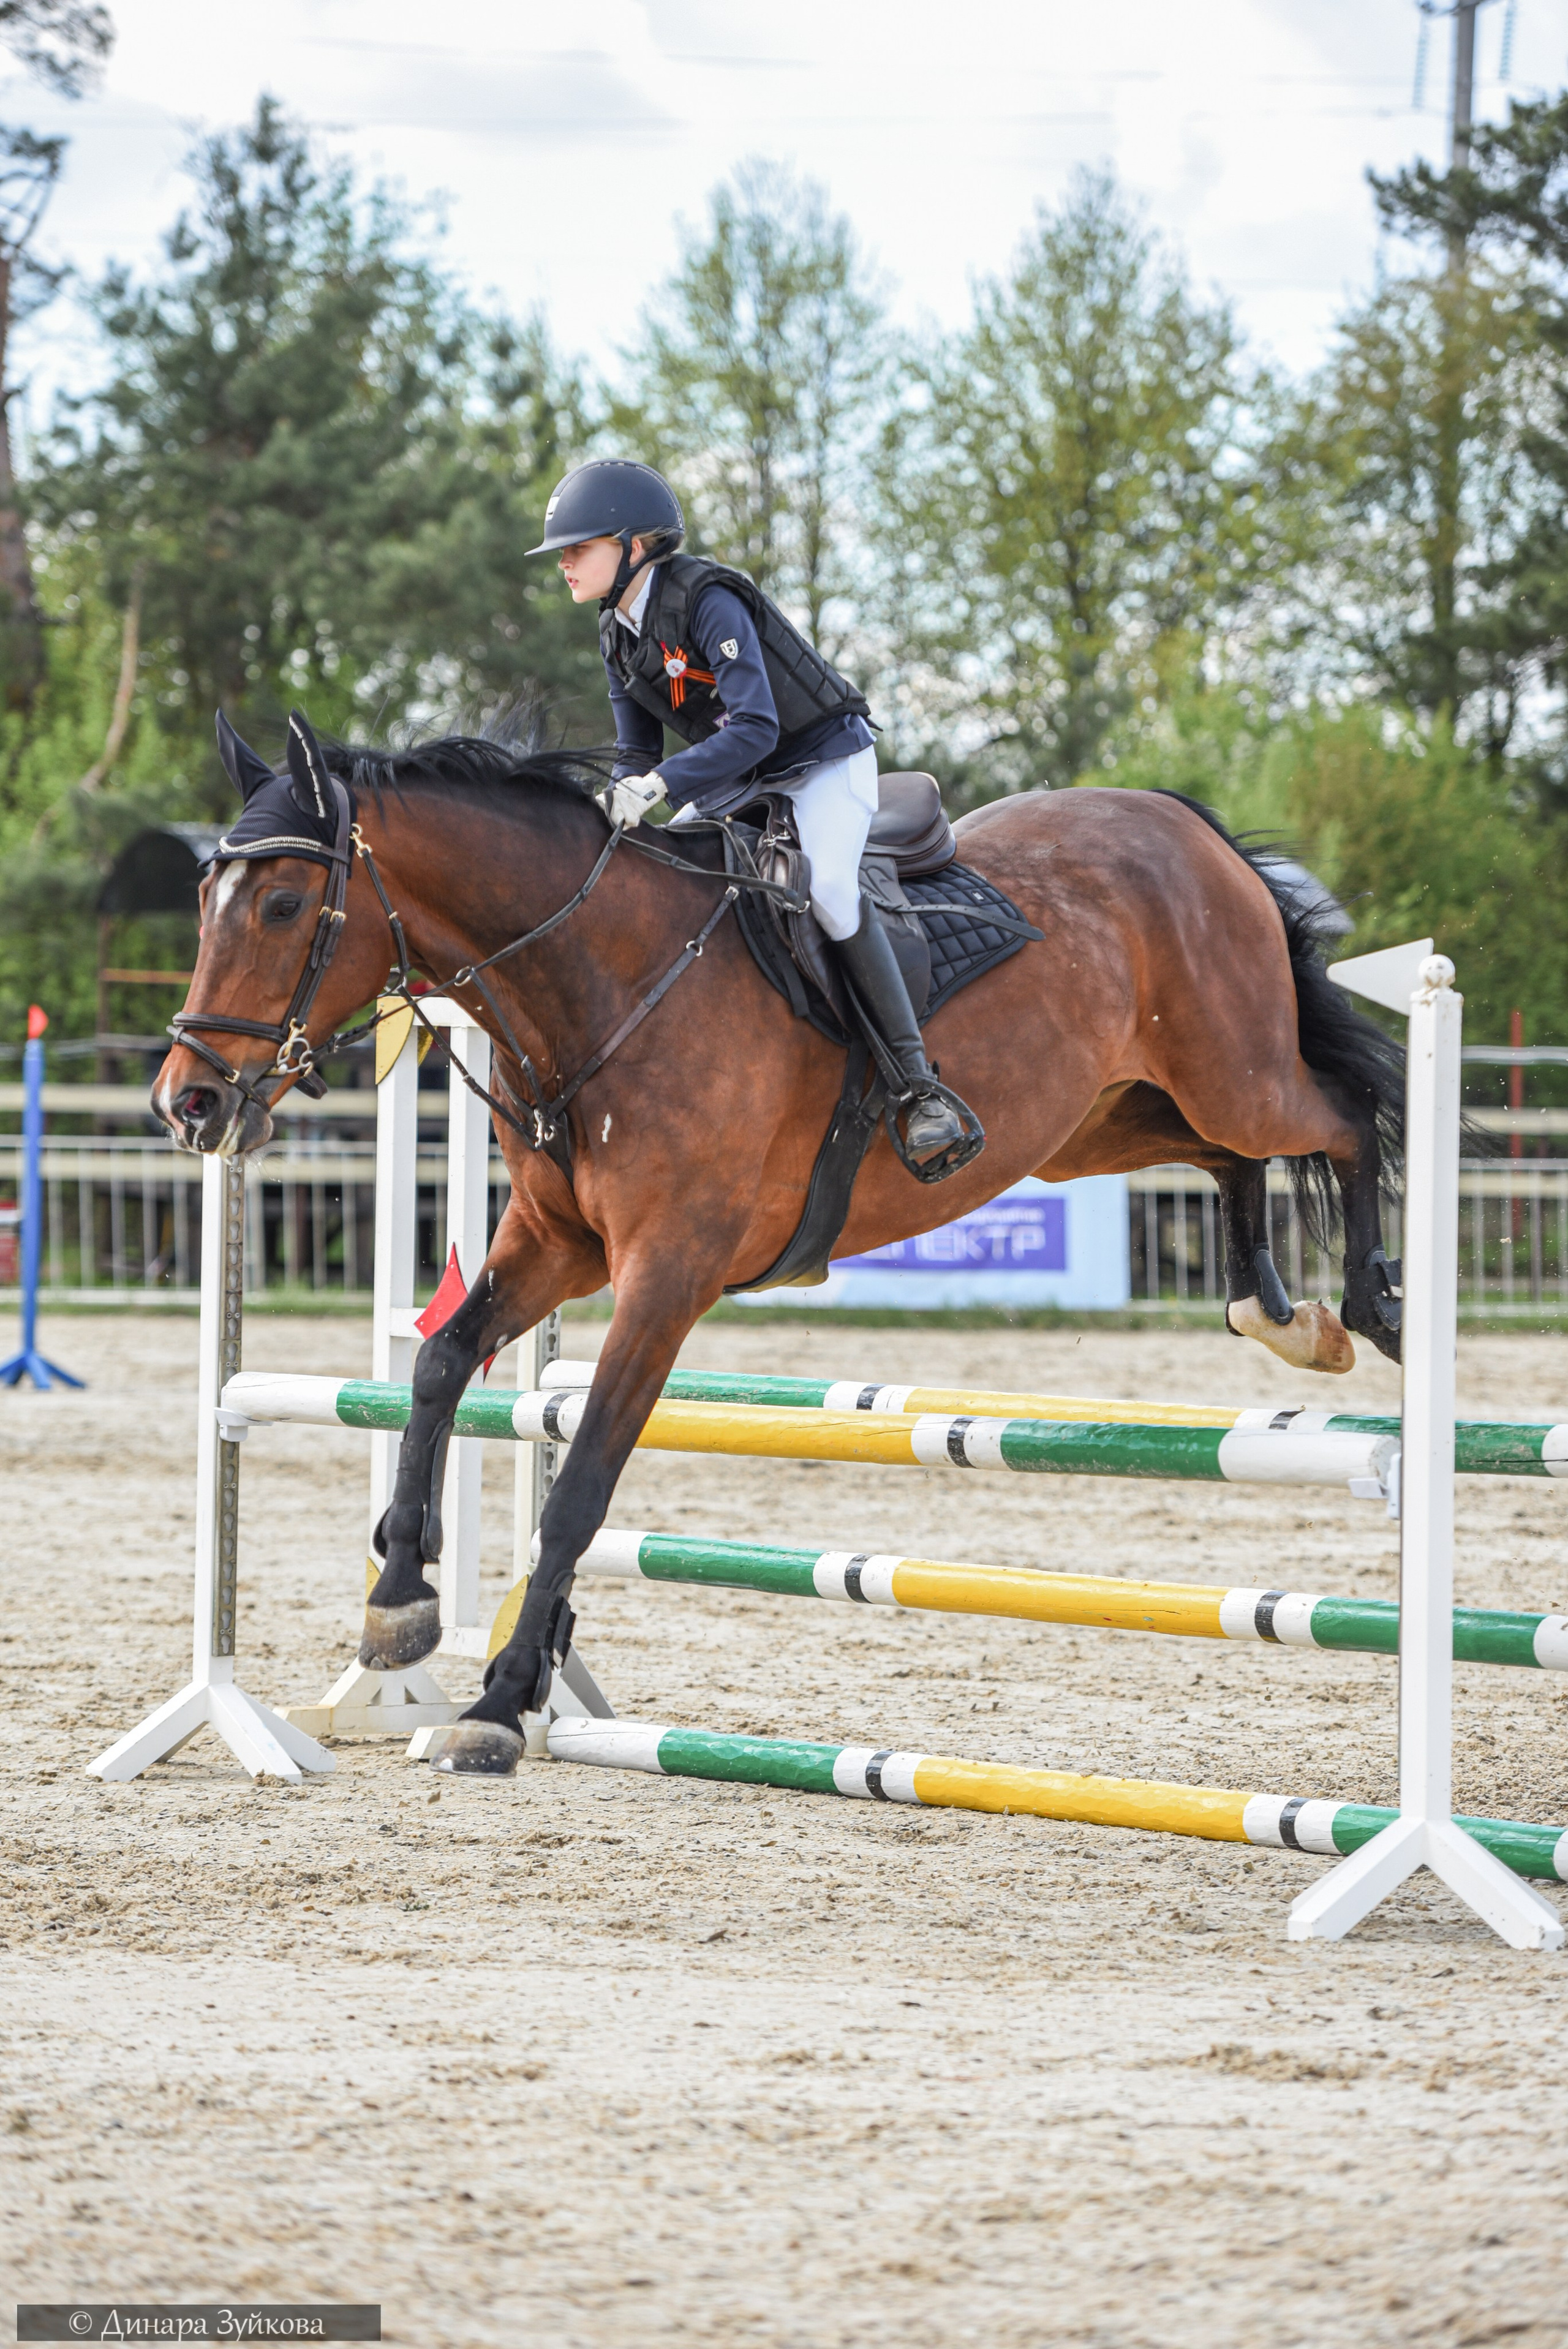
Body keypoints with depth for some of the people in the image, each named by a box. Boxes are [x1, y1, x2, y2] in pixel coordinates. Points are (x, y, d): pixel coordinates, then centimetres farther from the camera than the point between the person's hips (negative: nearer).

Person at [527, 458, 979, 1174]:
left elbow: (754, 730, -34)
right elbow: (636, 754, 7)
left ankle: (924, 1088, -30)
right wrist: (615, 807, -14)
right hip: (742, 783, 9)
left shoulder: (709, 603, -25)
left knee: (826, 886, -32)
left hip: (826, 762, -9)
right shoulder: (619, 635, 1)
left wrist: (663, 783, -44)